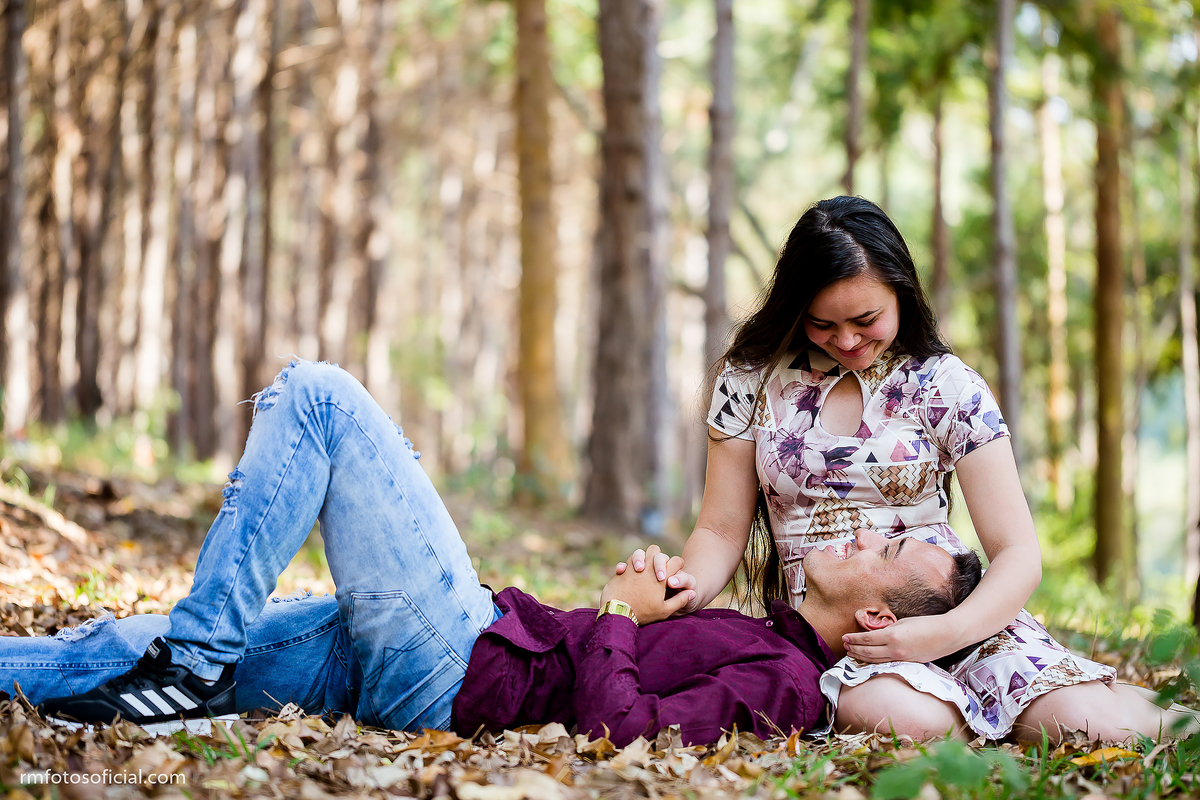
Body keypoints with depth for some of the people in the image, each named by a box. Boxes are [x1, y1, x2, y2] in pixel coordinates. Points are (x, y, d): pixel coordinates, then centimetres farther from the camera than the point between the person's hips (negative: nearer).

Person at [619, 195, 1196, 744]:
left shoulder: (947, 387, 1)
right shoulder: (751, 379, 5)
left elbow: (1018, 552, -3)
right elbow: (722, 529, 9)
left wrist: (947, 632, -23)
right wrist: (692, 585, -16)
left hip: (952, 617, 0)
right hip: (823, 633, 0)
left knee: (1098, 727, -26)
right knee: (909, 718, -36)